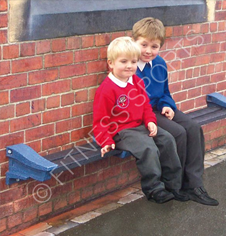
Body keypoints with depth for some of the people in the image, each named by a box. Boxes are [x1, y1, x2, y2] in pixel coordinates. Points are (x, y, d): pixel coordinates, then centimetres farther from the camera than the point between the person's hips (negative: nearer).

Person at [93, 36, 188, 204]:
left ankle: (172, 184, 9)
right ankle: (154, 190, -12)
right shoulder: (107, 90, -16)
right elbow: (100, 120, -14)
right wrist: (106, 142, -22)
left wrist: (150, 121, -1)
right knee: (149, 149, -27)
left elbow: (145, 105, 18)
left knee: (167, 140, -2)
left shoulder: (138, 82, 9)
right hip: (121, 131, -8)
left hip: (141, 126, 8)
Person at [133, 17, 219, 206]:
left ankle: (193, 184, -9)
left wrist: (167, 105, -1)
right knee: (178, 132, -23)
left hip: (159, 108, 8)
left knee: (194, 129, -10)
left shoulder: (160, 64, 8)